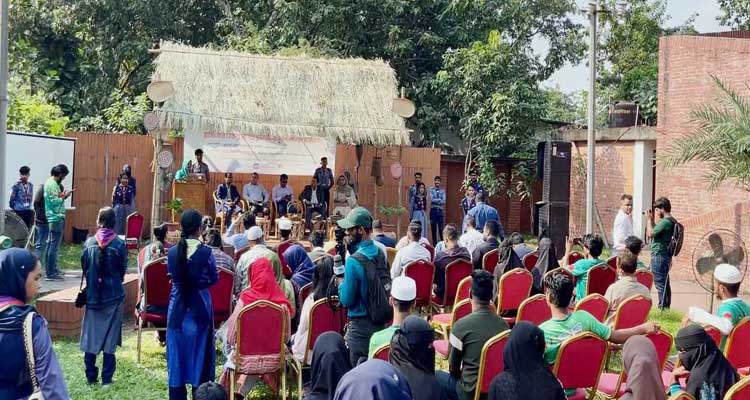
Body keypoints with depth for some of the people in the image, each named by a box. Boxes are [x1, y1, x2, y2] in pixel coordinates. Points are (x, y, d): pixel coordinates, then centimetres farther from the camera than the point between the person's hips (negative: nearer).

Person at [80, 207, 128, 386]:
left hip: (92, 295, 2)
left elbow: (84, 267, 4)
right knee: (110, 338, 5)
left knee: (91, 335, 10)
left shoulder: (89, 243, -5)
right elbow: (123, 270, -1)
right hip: (113, 296, -2)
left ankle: (91, 377, 14)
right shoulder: (119, 244, -10)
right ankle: (106, 378, 8)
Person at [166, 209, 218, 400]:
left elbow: (172, 277, 8)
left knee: (178, 353, 10)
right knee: (199, 352, 8)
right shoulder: (206, 252, -14)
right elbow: (214, 279, -2)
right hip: (200, 308, -2)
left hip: (178, 308, 2)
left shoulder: (172, 252, -6)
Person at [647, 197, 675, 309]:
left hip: (659, 255, -10)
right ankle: (667, 306, 21)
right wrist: (651, 219, 13)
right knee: (665, 283, 15)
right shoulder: (671, 221, 13)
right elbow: (655, 232, 19)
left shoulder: (665, 222, -18)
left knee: (659, 282, -6)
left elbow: (650, 234, -19)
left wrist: (649, 219, -8)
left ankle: (662, 307, -5)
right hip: (666, 255, 10)